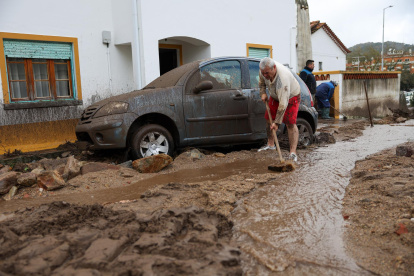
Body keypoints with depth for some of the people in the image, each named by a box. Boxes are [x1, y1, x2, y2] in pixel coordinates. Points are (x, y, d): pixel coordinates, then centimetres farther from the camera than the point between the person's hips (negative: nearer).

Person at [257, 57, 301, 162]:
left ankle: (293, 152, -17)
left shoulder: (283, 77, -43)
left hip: (291, 96, -7)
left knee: (290, 123, -17)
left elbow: (283, 103, -41)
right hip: (275, 96, 7)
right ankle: (270, 144, 23)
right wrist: (263, 93, -9)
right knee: (269, 119, 6)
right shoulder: (264, 70, -21)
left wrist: (277, 123, -39)